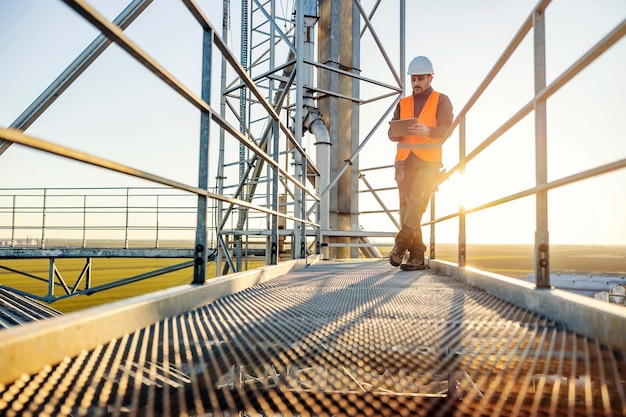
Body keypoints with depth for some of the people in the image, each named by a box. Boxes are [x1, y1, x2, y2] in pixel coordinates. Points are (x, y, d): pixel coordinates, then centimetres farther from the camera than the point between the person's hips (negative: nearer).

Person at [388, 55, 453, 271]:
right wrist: (398, 132, -12)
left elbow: (446, 129, -5)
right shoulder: (403, 103, 21)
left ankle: (400, 245, -16)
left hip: (428, 161, -4)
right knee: (406, 207, -3)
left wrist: (427, 131, -25)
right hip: (404, 160, 4)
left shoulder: (441, 101, 9)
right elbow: (392, 133, 13)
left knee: (416, 203, -20)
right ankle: (417, 257, 0)